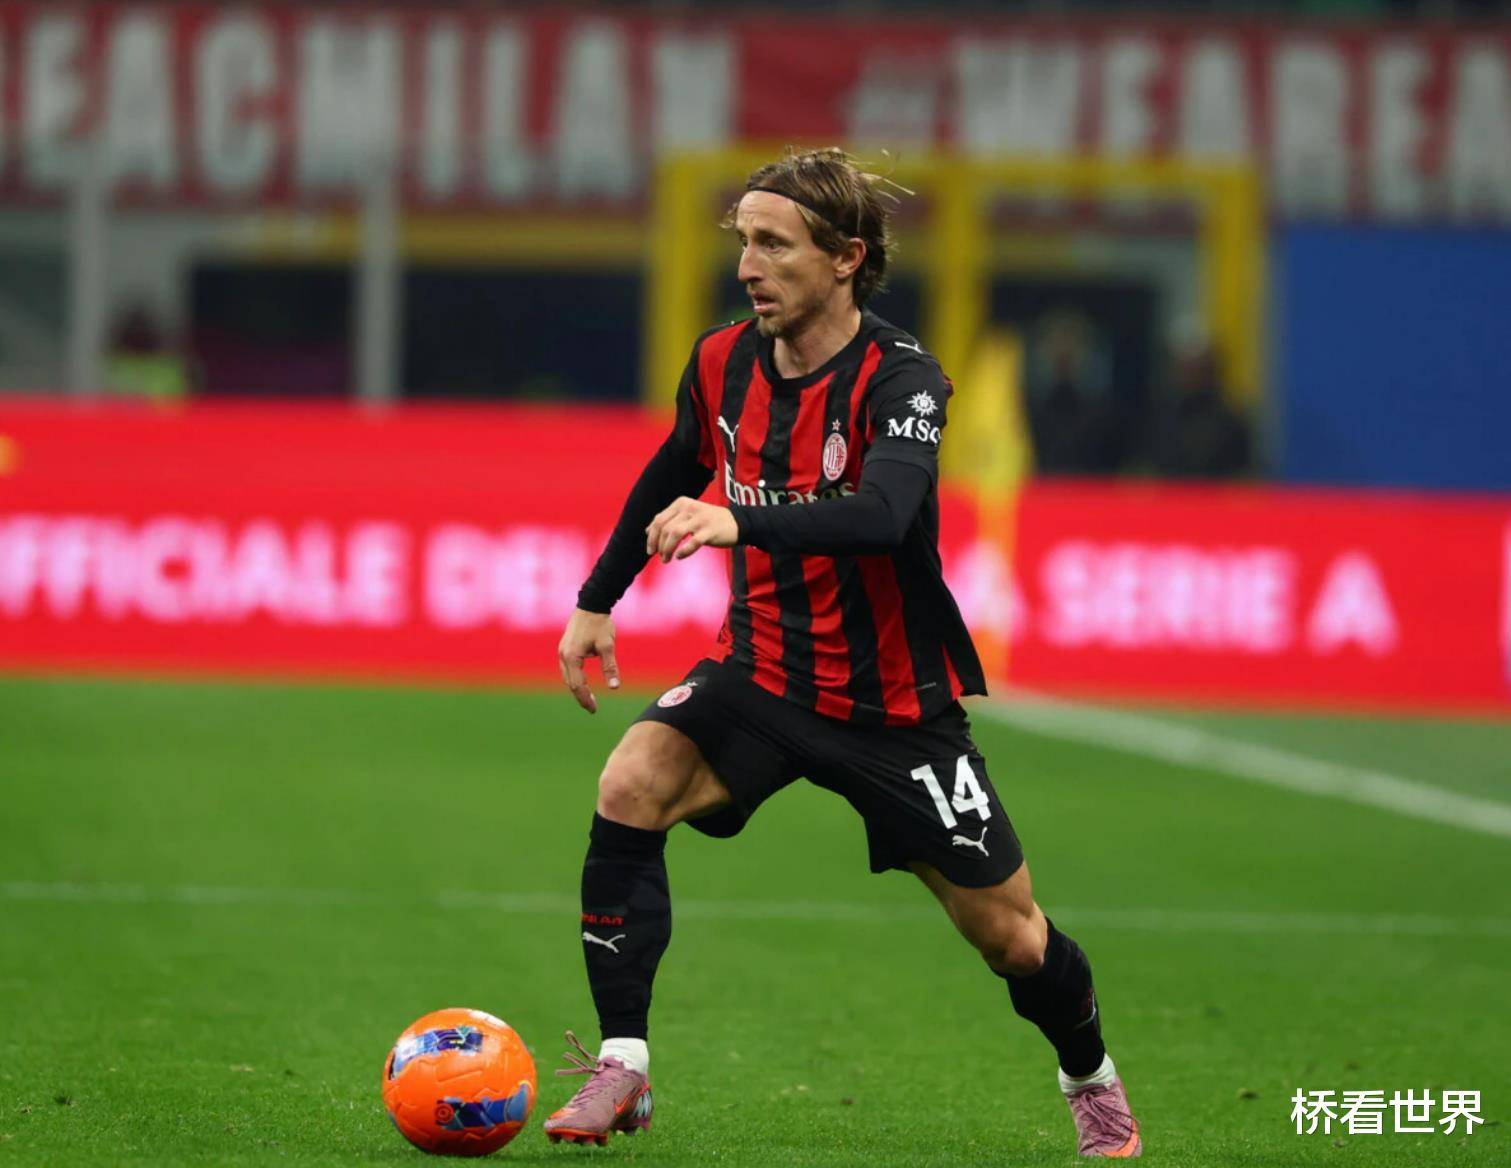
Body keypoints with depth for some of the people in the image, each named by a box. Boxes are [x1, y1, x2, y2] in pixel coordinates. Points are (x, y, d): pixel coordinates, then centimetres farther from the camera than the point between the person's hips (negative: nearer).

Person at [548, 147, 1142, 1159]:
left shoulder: (900, 379, -22)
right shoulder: (725, 364, -4)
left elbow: (882, 514, -42)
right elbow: (670, 479, 17)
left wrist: (739, 523, -55)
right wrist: (597, 602, 17)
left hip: (891, 703, -4)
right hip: (760, 675, 4)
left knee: (1005, 929, 5)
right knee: (631, 789, -24)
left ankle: (1093, 1077, 37)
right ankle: (620, 1071, -17)